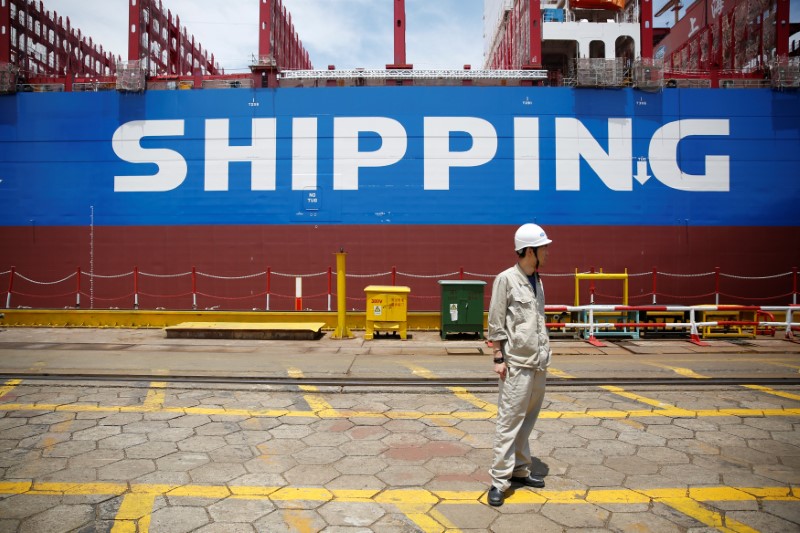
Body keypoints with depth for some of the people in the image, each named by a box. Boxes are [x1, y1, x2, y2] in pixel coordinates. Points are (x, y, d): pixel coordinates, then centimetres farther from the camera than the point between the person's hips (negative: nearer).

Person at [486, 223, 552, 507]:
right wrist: (498, 358, -11)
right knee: (509, 421, -5)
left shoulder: (537, 280, 13)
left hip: (539, 362, 7)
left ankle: (521, 470, 26)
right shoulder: (506, 279, -8)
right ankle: (500, 480, 3)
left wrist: (545, 352, 15)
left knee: (528, 419, 13)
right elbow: (495, 323, -9)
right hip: (517, 362, -7)